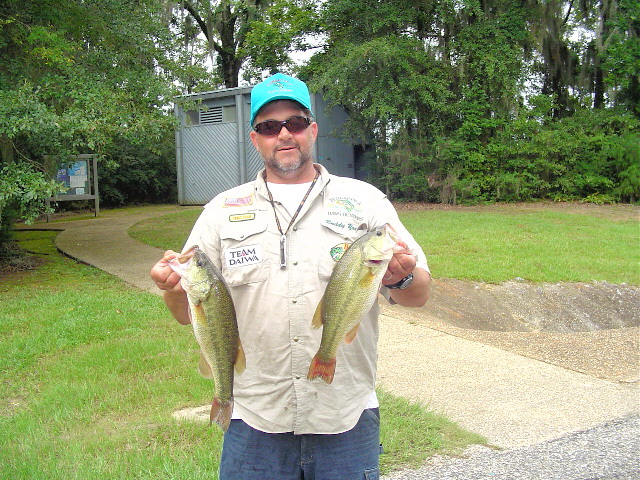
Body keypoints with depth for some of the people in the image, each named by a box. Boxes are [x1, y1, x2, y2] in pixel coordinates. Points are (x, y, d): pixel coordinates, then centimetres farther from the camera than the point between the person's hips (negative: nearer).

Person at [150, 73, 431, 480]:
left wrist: (399, 279, -20)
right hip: (255, 419, 1)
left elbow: (419, 295, 2)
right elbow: (189, 313, 6)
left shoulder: (364, 200, 4)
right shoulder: (223, 211, 7)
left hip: (347, 418, 0)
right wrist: (175, 288, -16)